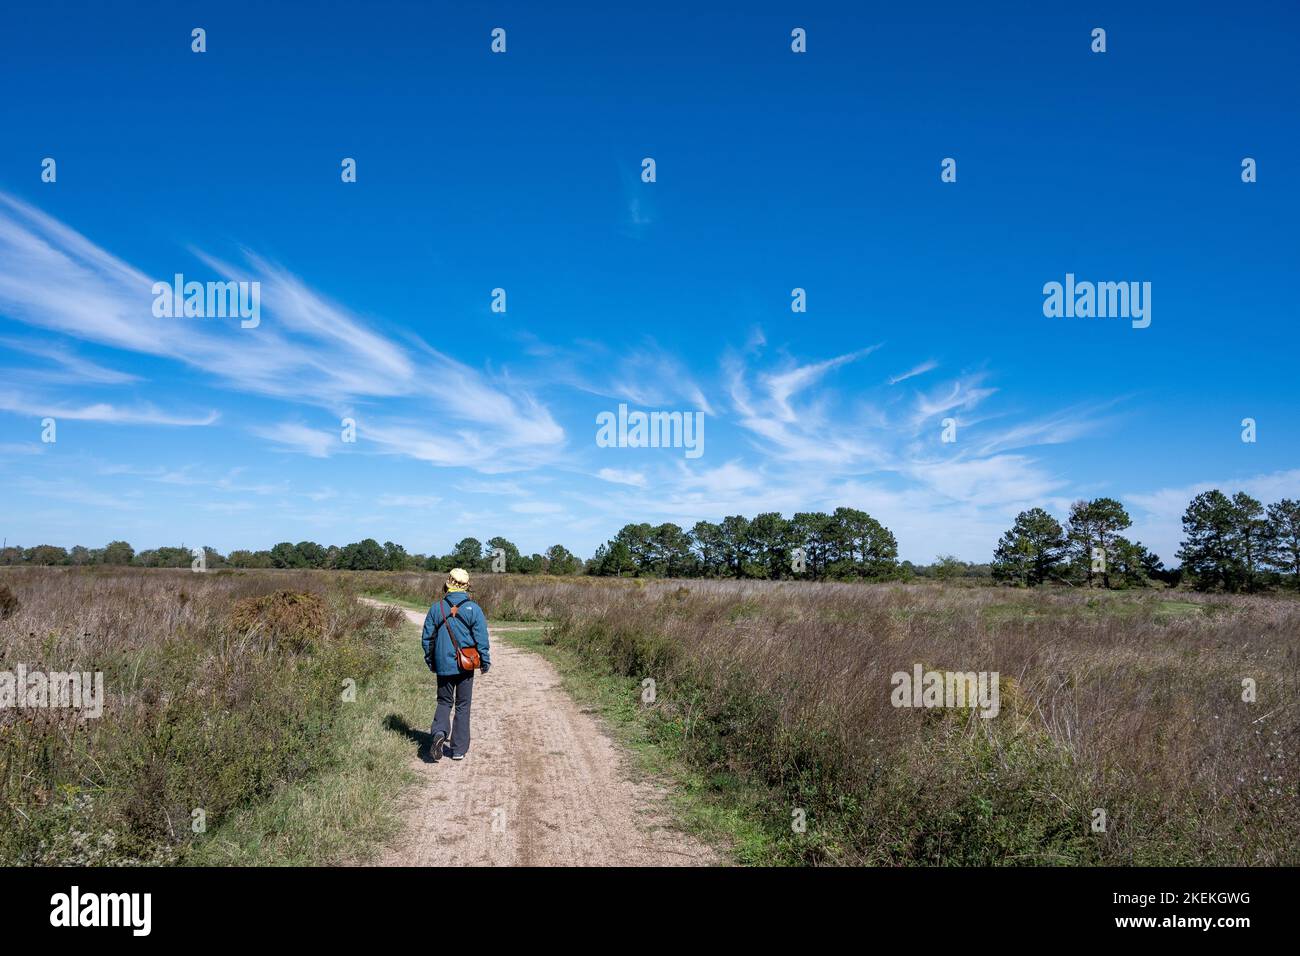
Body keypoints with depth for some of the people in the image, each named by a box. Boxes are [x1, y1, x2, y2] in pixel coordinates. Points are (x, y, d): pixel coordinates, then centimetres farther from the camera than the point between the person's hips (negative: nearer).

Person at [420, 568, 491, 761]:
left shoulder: (437, 607, -2)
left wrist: (430, 661, 16)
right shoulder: (473, 609, -8)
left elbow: (427, 638, 3)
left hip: (443, 665, 1)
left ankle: (439, 732, -10)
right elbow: (482, 640, -8)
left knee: (444, 702, 17)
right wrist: (485, 662, 4)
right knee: (463, 706, 9)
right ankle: (459, 749, 12)